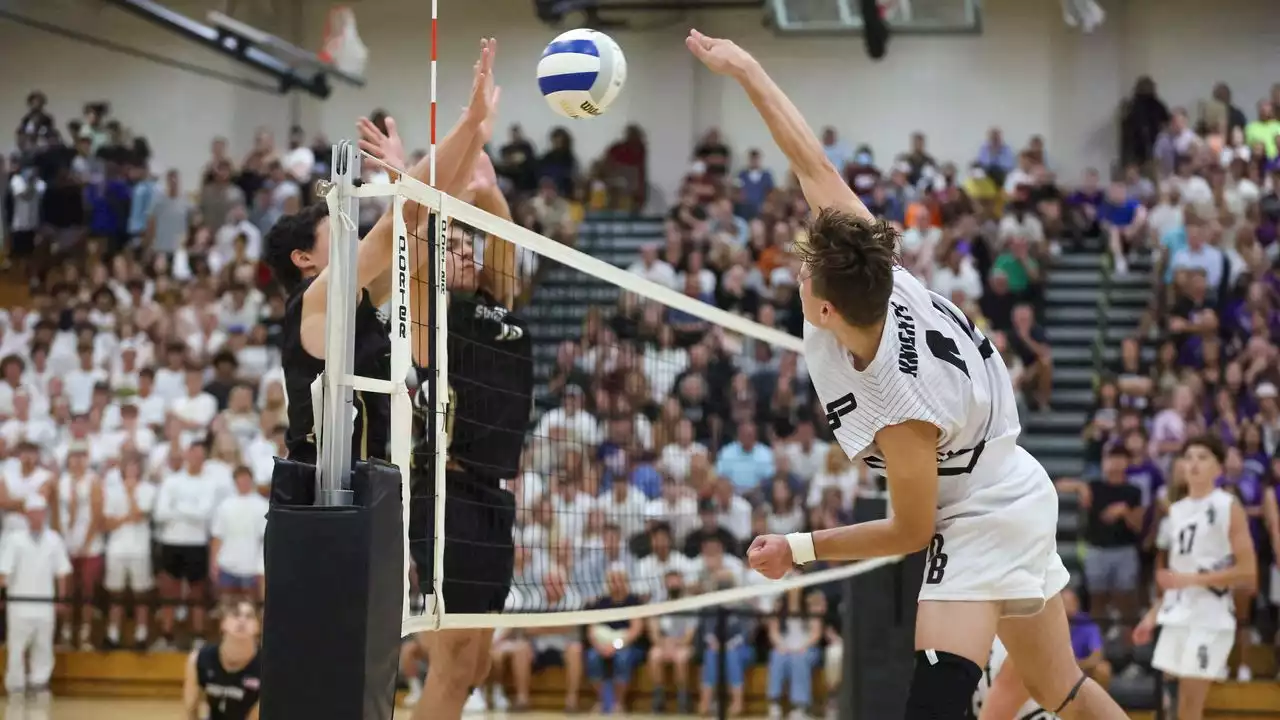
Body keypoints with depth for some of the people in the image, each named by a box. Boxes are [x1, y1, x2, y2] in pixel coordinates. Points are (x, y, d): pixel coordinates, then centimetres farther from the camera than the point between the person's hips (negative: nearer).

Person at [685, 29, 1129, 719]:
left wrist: (800, 548, -13)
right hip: (1015, 492, 9)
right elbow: (813, 164, -11)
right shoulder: (874, 265, -18)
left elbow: (911, 530, -19)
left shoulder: (903, 410, -34)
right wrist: (744, 69, -7)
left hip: (981, 520, -9)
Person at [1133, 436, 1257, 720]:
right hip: (1176, 616, 7)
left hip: (1211, 617, -6)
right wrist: (1153, 615, 14)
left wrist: (1192, 579, -17)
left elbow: (1248, 572, -11)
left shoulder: (1229, 507, -5)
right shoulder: (1176, 510, 15)